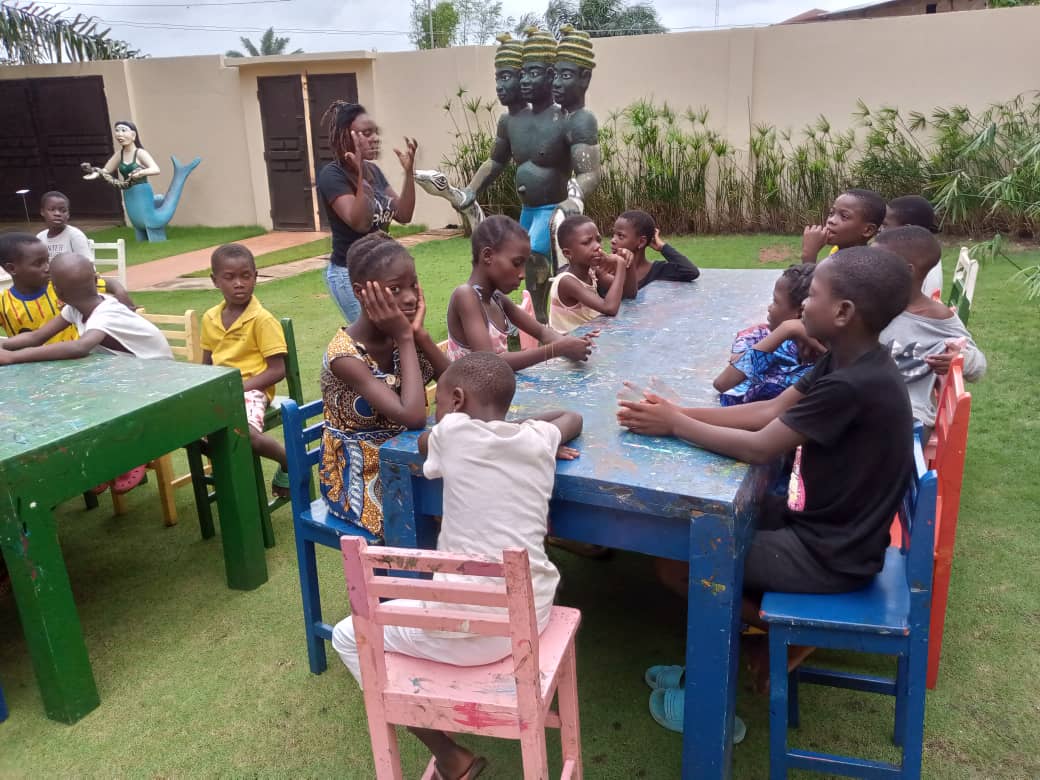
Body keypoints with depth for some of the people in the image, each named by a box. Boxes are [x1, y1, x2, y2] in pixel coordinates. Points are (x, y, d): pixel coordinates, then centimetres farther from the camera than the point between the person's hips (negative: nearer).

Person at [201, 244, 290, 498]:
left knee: (244, 433, -34)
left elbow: (278, 370, -12)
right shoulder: (210, 318, 9)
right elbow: (207, 364, 19)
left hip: (251, 389, -6)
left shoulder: (263, 320, -10)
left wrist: (240, 386, -18)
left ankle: (288, 461, -1)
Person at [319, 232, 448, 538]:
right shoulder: (345, 355, -25)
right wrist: (406, 338, -28)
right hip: (361, 479, -7)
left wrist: (419, 334, -17)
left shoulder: (399, 336, -3)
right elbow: (412, 417, -36)